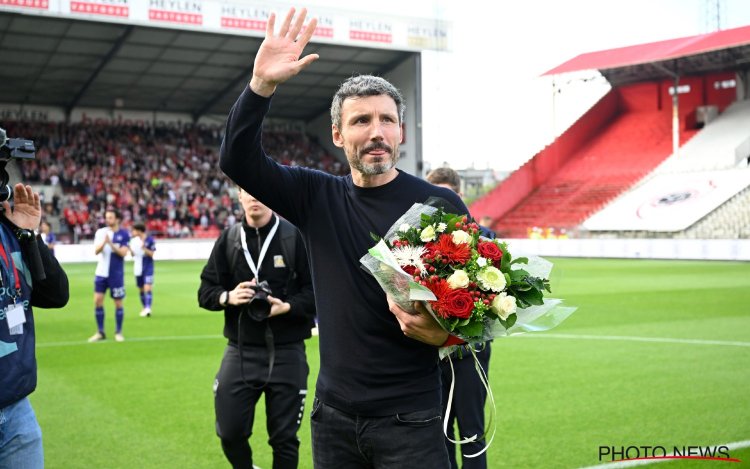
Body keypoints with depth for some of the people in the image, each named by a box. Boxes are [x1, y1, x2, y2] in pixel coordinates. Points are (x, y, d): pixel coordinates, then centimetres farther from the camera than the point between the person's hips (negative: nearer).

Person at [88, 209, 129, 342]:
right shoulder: (100, 232, 3)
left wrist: (111, 244, -25)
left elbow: (123, 253, -13)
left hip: (116, 274, -2)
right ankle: (100, 332, 11)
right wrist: (103, 243, -26)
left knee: (118, 303, 2)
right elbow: (96, 251, -7)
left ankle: (118, 332, 16)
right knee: (97, 301, -1)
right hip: (101, 272, 2)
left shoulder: (123, 234, -3)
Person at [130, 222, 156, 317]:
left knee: (147, 288, -17)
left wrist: (144, 248, -25)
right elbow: (133, 254, 13)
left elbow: (151, 254, -10)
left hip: (148, 268, -5)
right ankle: (144, 308, 24)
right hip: (138, 268, 5)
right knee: (141, 289, 12)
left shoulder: (150, 239, -10)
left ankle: (148, 308, -22)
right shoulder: (134, 240, 6)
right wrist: (130, 250, -8)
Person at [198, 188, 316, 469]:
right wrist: (228, 297, -13)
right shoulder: (228, 239, 6)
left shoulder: (295, 236, -4)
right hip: (240, 351, 3)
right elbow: (205, 291, 7)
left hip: (286, 353, -2)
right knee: (229, 433, 5)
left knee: (284, 438, 7)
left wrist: (288, 306, -21)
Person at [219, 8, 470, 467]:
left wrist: (444, 332, -26)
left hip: (409, 418, -3)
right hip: (333, 413, 4)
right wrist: (262, 85, -18)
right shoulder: (317, 197, 4)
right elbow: (238, 160, -4)